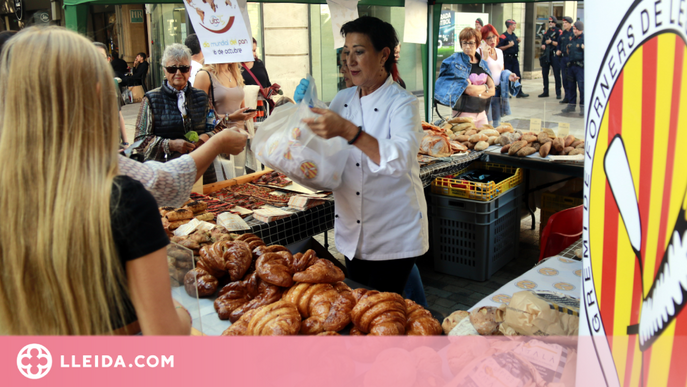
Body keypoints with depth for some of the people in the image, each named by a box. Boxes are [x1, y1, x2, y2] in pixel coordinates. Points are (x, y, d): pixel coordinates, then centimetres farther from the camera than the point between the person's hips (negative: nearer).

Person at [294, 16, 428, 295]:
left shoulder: (402, 103, -12)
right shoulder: (343, 99, 5)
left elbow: (401, 159, -30)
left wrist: (347, 131, -40)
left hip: (393, 236, -6)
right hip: (352, 233, 6)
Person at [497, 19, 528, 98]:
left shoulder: (514, 35, 13)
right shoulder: (504, 36, -12)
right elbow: (499, 47, -18)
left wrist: (518, 41, 8)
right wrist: (509, 45, -20)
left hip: (514, 58, 8)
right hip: (507, 58, -8)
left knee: (517, 76, 5)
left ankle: (519, 92, 8)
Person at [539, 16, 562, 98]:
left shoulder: (558, 31, -2)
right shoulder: (547, 32, 16)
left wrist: (551, 42, -15)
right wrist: (543, 45, 1)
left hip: (554, 55, -6)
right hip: (546, 55, 6)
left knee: (557, 74, -6)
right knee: (544, 74, 9)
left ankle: (558, 93, -3)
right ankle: (545, 92, 19)